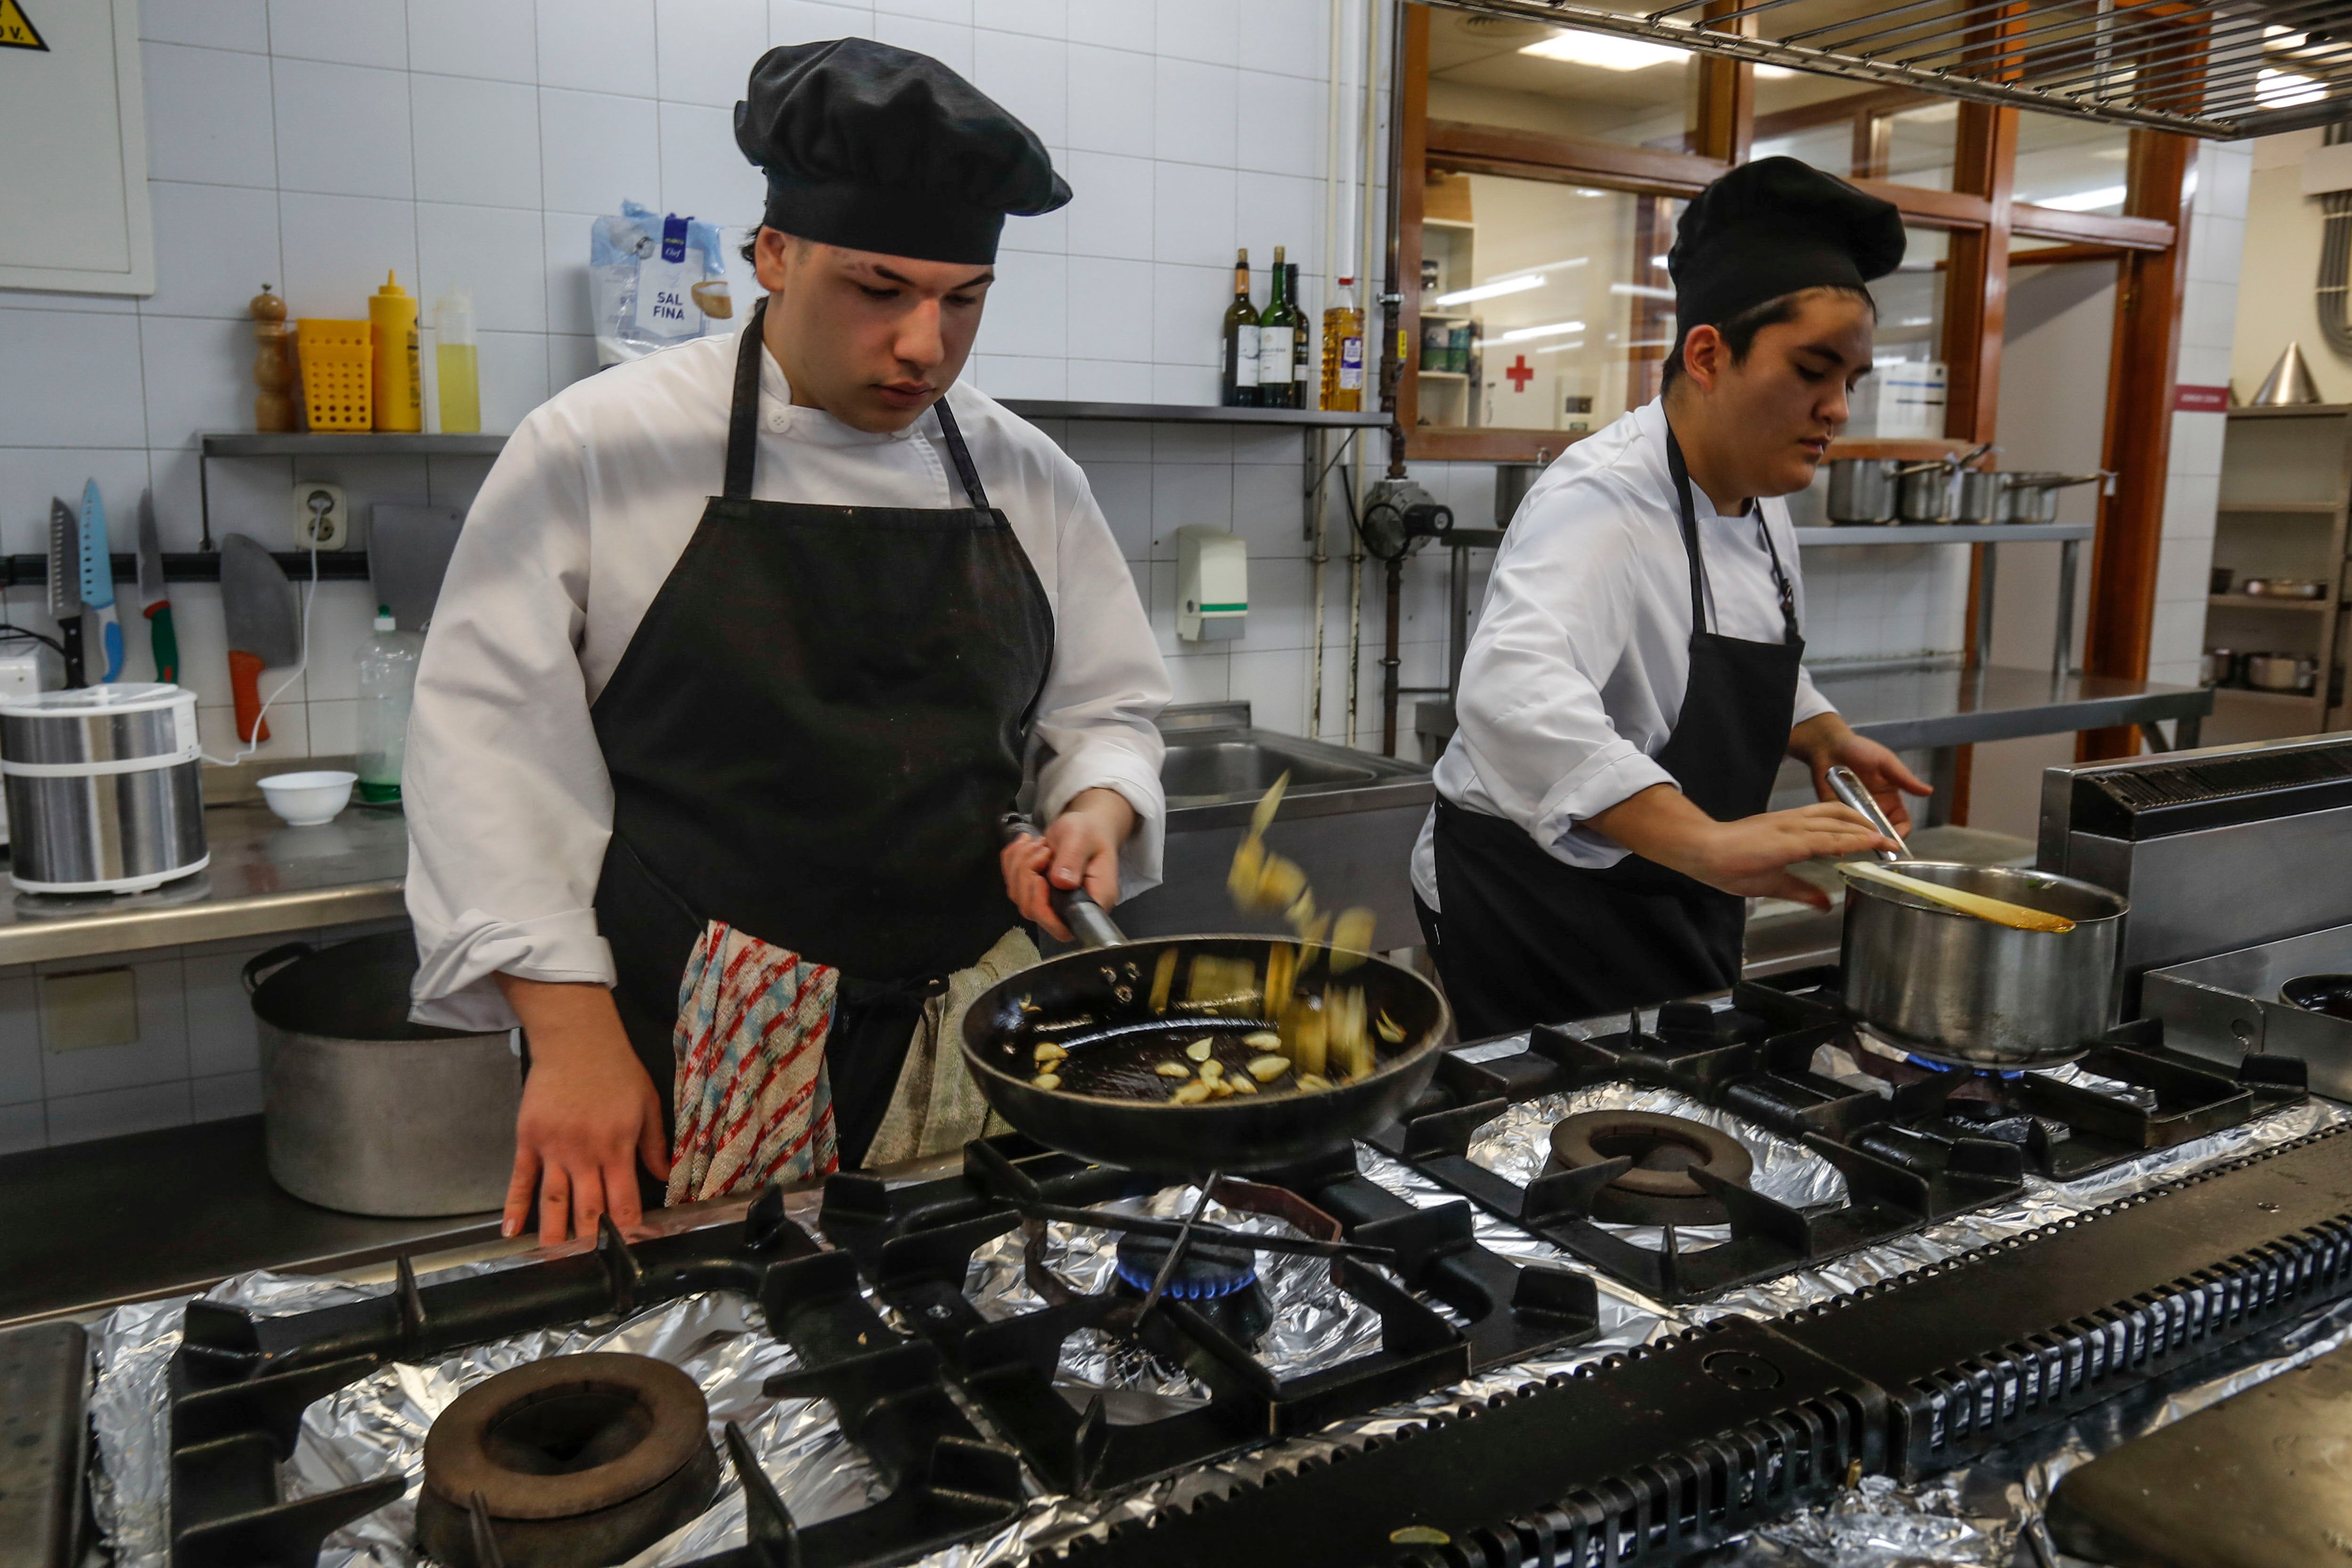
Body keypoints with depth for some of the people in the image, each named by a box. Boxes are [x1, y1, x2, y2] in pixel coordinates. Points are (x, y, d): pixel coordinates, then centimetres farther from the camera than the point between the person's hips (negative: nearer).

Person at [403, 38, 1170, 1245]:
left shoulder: (1028, 477, 7)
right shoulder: (596, 450, -4)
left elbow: (1104, 708, 17)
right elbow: (493, 743, -5)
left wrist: (1097, 808, -6)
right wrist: (572, 1035, -10)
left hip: (970, 1039, 4)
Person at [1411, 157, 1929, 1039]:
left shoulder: (1757, 503, 6)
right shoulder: (1602, 501, -25)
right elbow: (1514, 692, -45)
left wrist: (1820, 734, 2)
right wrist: (1706, 842, -55)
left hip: (1675, 902, 9)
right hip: (1535, 895, -9)